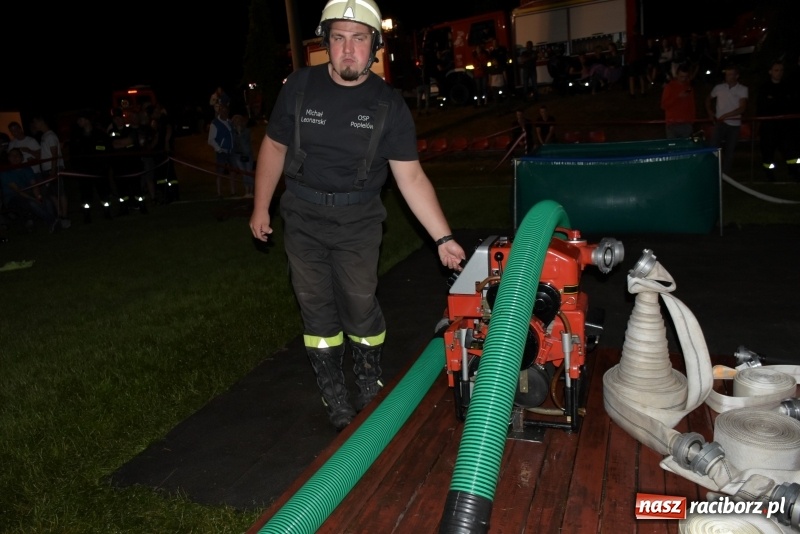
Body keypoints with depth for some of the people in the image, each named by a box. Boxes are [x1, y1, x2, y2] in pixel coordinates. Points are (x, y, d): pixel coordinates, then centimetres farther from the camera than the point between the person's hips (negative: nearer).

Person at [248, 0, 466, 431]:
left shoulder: (389, 105, -8)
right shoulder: (300, 87, -5)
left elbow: (411, 177, -10)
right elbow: (274, 146, 7)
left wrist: (443, 238, -16)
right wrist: (261, 208, 8)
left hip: (358, 220, -1)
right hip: (303, 217, 2)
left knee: (360, 307, 5)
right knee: (317, 309, 8)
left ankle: (370, 387, 29)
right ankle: (334, 398, 25)